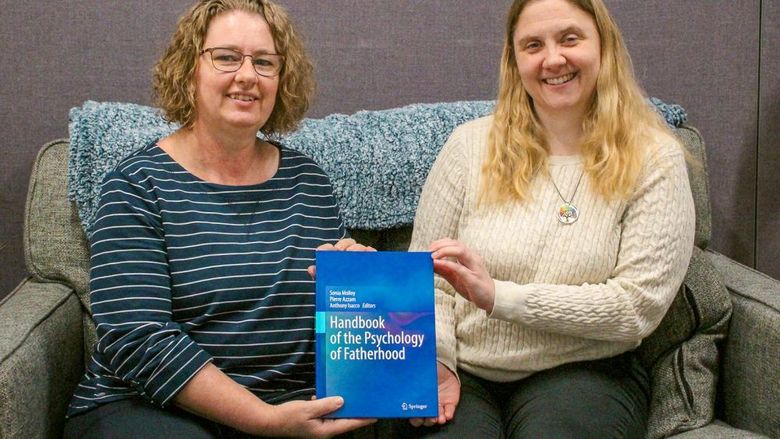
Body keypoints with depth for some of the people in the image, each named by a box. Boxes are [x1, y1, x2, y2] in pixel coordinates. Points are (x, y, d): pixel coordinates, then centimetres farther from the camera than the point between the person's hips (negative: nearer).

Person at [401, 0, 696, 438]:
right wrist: (436, 361, -13)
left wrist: (498, 295, -16)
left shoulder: (654, 160, -2)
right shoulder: (471, 145, 3)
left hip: (581, 374, 0)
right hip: (463, 374, 1)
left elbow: (637, 307, -9)